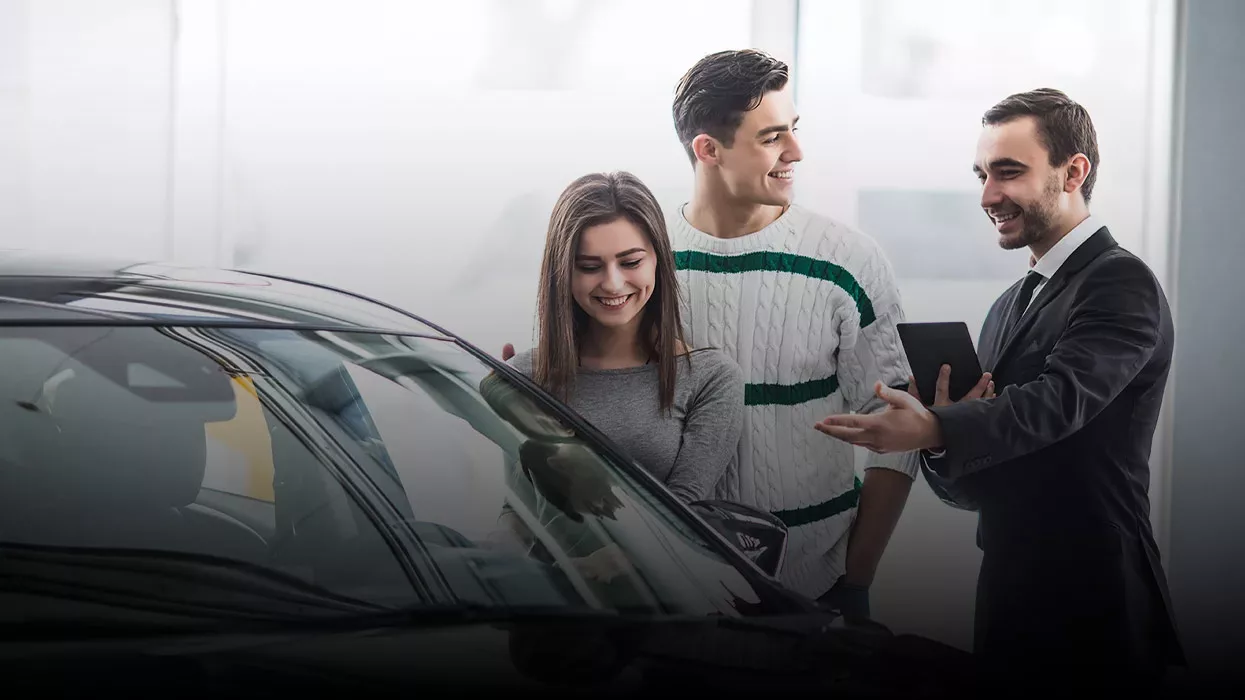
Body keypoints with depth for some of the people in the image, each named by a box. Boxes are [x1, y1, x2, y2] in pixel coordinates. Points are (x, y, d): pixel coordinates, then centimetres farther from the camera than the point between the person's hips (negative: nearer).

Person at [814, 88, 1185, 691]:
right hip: (1009, 600, 8)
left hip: (1093, 616, -8)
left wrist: (933, 430, -42)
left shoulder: (1121, 284, -10)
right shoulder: (1009, 307, 15)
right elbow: (974, 489, 13)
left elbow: (1059, 398, -28)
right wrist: (944, 434, -10)